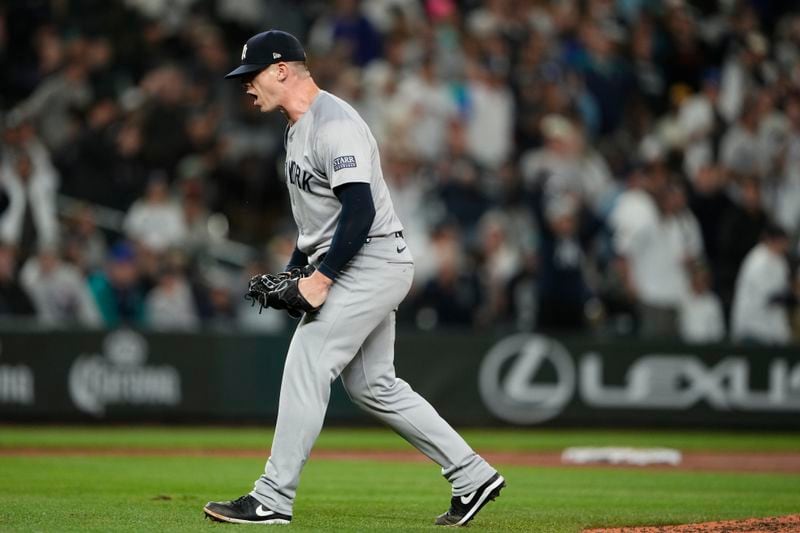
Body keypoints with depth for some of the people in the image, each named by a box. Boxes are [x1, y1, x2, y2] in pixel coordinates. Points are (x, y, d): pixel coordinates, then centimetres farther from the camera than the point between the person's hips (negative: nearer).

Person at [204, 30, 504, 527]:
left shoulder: (334, 124, -17)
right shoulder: (301, 127, 16)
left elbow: (360, 211, -25)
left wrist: (321, 277, -24)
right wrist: (291, 273, 17)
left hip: (371, 265, -11)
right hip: (362, 269, 11)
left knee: (306, 368, -12)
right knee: (372, 385, 11)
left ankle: (273, 499, -9)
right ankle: (472, 475, 15)